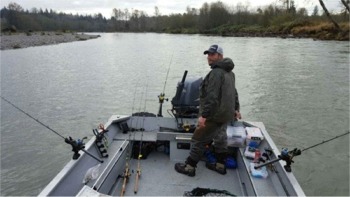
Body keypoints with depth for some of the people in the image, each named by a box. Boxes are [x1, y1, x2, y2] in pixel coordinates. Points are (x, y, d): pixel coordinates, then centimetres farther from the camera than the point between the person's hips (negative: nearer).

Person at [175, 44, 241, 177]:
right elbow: (234, 93, 21)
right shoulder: (229, 72, 13)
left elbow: (212, 97, -27)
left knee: (198, 140, 0)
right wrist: (236, 109, 29)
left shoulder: (216, 73, -20)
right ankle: (220, 165, 31)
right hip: (226, 114, 10)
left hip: (214, 115, -10)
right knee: (220, 138, 19)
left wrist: (204, 115, -27)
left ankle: (189, 167, 9)